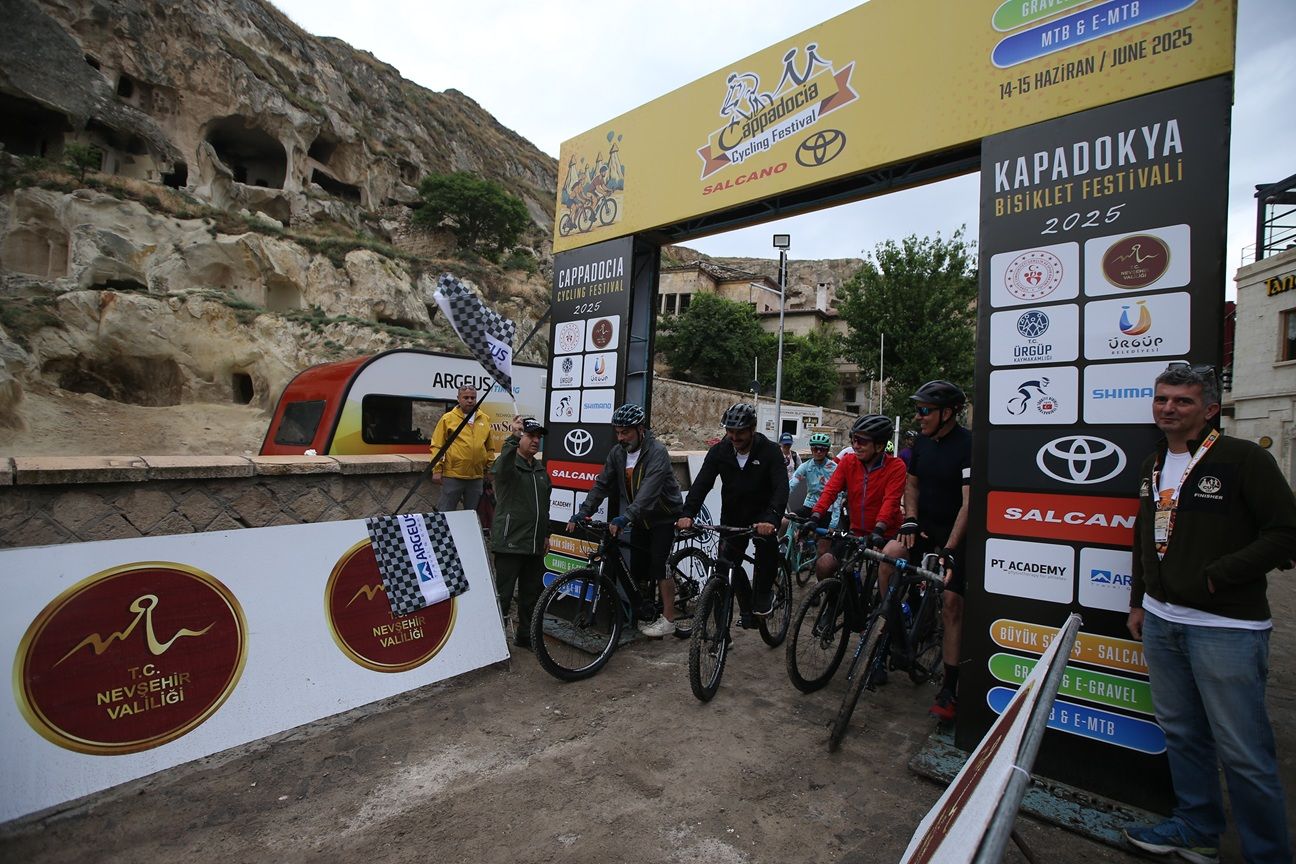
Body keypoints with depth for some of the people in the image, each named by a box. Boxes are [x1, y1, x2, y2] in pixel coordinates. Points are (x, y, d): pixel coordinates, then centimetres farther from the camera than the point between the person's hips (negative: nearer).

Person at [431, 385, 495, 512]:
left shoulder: (485, 419, 9)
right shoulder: (448, 418, -1)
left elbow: (490, 448, 14)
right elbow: (437, 446, -3)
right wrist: (437, 470, -9)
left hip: (477, 476, 3)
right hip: (452, 475, -3)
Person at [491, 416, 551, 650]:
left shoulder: (541, 469, 15)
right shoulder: (508, 464, -6)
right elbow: (502, 466, -34)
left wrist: (545, 535, 21)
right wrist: (513, 437, -48)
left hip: (535, 545, 7)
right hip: (510, 543, -7)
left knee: (531, 594, 15)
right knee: (503, 594, -1)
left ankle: (525, 634, 29)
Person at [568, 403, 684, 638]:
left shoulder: (657, 452, -25)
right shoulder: (617, 453, -4)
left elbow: (649, 491, -37)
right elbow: (602, 485, -5)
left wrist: (625, 518, -47)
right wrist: (583, 512, -18)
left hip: (664, 517, -6)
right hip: (641, 520, 6)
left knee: (659, 563, -13)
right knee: (638, 570, 7)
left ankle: (668, 619, 0)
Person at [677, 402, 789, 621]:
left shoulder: (770, 451, -18)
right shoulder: (719, 451, -10)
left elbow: (781, 487, -29)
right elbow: (701, 483, -19)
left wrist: (771, 519, -47)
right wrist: (688, 514, -36)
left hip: (761, 514, -3)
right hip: (732, 516, 3)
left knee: (767, 541, -31)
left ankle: (763, 594, -8)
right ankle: (747, 607, 24)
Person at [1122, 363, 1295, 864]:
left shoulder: (1243, 459, -8)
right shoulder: (1153, 466, 12)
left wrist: (1214, 577, -16)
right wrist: (1138, 602, 18)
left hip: (1226, 629, -6)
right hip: (1160, 621, 7)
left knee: (1244, 752, 1)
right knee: (1181, 734, 17)